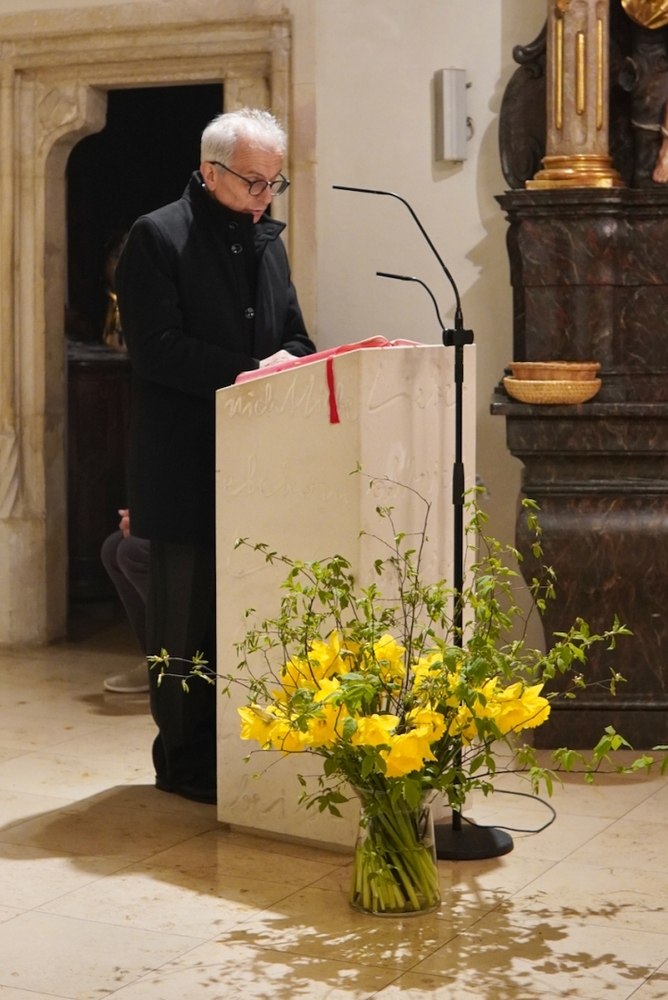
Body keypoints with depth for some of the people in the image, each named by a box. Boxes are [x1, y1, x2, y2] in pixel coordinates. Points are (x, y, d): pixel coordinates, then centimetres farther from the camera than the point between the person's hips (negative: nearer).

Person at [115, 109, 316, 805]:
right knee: (187, 618, 1)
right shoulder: (158, 237, -6)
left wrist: (285, 363, -5)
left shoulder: (268, 239, 15)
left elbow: (295, 337, 19)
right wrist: (248, 373, -19)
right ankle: (187, 762, 12)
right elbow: (156, 348, -15)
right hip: (186, 466, -6)